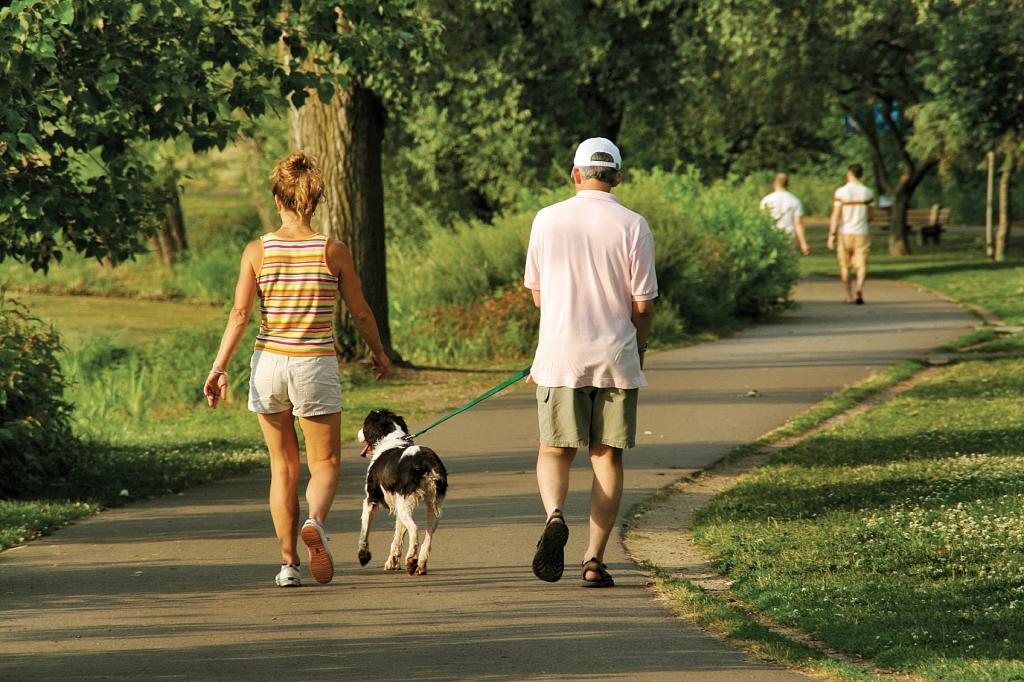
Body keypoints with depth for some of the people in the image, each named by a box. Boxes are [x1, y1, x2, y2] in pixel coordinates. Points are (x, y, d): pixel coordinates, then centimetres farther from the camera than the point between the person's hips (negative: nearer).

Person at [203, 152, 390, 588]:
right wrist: (379, 354, 20)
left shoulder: (257, 251, -3)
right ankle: (316, 521, -23)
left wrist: (219, 367, -6)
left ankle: (289, 562, 14)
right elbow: (360, 313, 3)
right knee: (325, 464, 9)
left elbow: (239, 314, -8)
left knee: (283, 465, 15)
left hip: (269, 363, 1)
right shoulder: (333, 252, -4)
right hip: (316, 366, -1)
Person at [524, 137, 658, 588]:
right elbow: (643, 304, -3)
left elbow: (536, 294, 9)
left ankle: (554, 515, -19)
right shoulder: (632, 225, -5)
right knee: (607, 456, 7)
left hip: (559, 355, 1)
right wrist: (638, 349, 15)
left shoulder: (547, 220, 0)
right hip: (615, 357, -1)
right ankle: (594, 560, 3)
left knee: (555, 450, 11)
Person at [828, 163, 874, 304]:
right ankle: (859, 287, -28)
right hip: (861, 233, 1)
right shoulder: (866, 192, 1)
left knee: (845, 266, 12)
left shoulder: (841, 192, -7)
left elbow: (835, 216, -11)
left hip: (844, 233, -1)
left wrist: (831, 235, -8)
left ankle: (849, 295, 19)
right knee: (861, 265, -2)